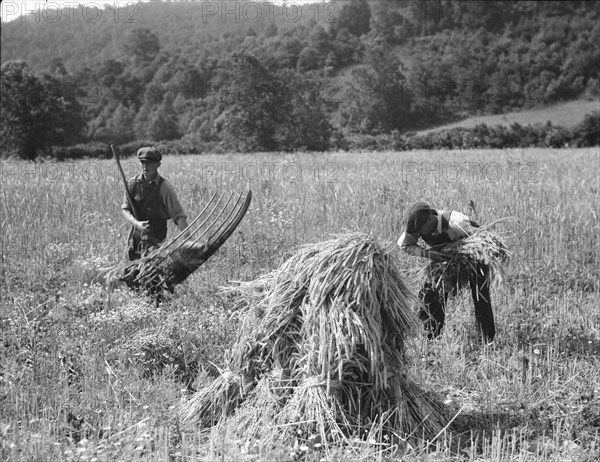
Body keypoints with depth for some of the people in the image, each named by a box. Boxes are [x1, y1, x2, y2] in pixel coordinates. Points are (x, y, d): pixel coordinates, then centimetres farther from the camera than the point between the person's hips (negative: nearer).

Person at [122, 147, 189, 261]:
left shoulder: (164, 187, -11)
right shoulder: (133, 183, 0)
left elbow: (179, 216, -13)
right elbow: (125, 209, 2)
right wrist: (136, 223, -19)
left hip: (155, 236, -4)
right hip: (135, 234, 4)